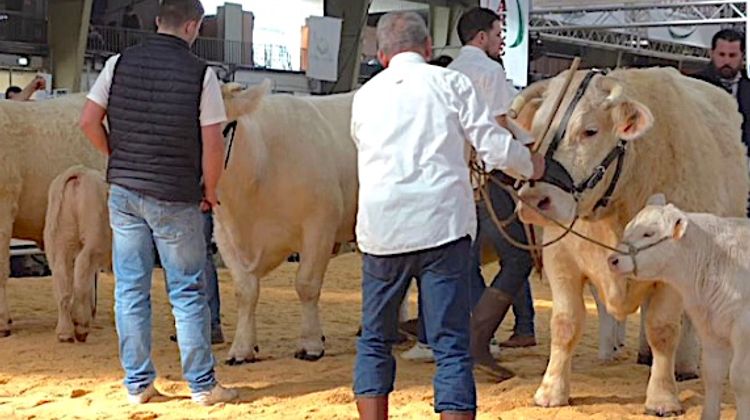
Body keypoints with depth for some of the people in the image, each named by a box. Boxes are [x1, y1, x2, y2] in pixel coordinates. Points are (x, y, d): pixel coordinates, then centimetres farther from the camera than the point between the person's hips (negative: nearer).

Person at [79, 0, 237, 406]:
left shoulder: (119, 64, 1)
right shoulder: (201, 73, -9)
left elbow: (89, 121, 1)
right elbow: (213, 143, -11)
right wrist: (209, 192, 3)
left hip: (123, 191, 4)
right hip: (176, 198, -3)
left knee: (130, 290, 10)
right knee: (187, 293, 6)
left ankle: (137, 384, 16)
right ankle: (202, 385, 13)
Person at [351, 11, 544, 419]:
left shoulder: (365, 95, 14)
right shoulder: (450, 83, 5)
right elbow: (497, 149, 1)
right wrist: (531, 166, 22)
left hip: (380, 230, 3)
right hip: (442, 224, -2)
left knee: (374, 341, 16)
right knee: (451, 347, 1)